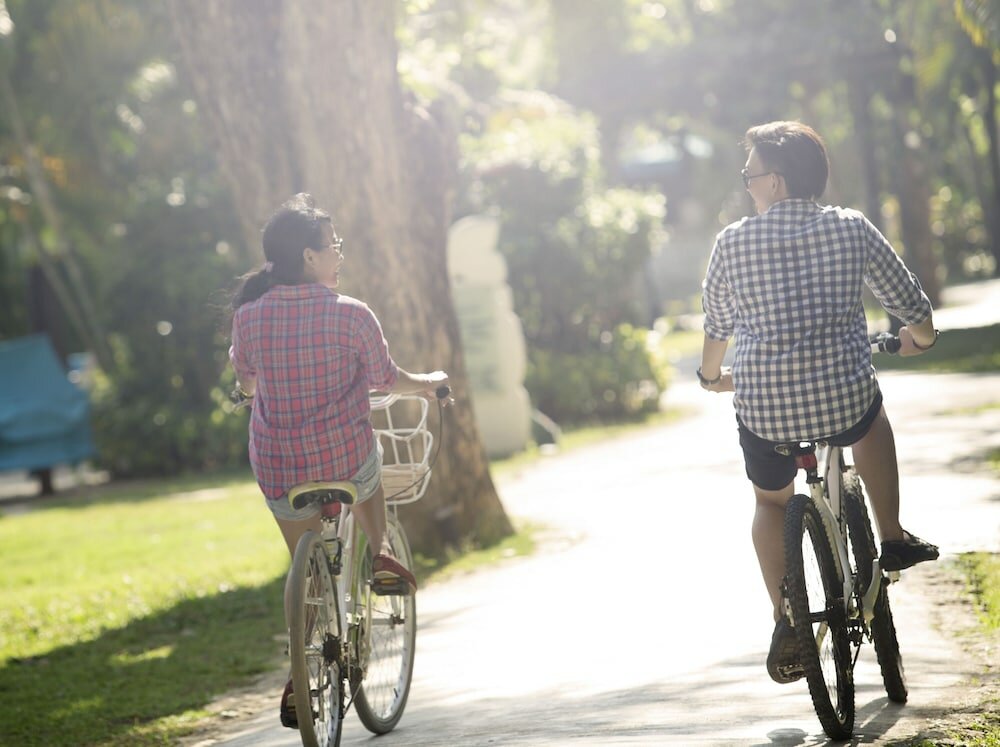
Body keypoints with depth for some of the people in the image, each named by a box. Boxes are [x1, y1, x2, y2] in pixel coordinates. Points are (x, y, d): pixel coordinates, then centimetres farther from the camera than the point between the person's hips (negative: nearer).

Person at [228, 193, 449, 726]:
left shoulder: (249, 315, -4)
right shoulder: (351, 315, -12)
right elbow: (389, 381, 2)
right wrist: (431, 382, 23)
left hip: (278, 469, 3)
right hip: (345, 460, -3)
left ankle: (300, 681, 17)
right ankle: (378, 552, 23)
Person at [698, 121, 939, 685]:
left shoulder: (734, 241, 0)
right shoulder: (852, 228, -1)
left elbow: (717, 325, 14)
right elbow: (912, 305, 7)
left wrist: (712, 377, 35)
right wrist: (921, 339, 31)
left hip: (763, 411, 0)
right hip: (844, 403, 0)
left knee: (771, 501, 27)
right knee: (872, 413, 36)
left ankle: (785, 622, 12)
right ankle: (894, 540, 35)